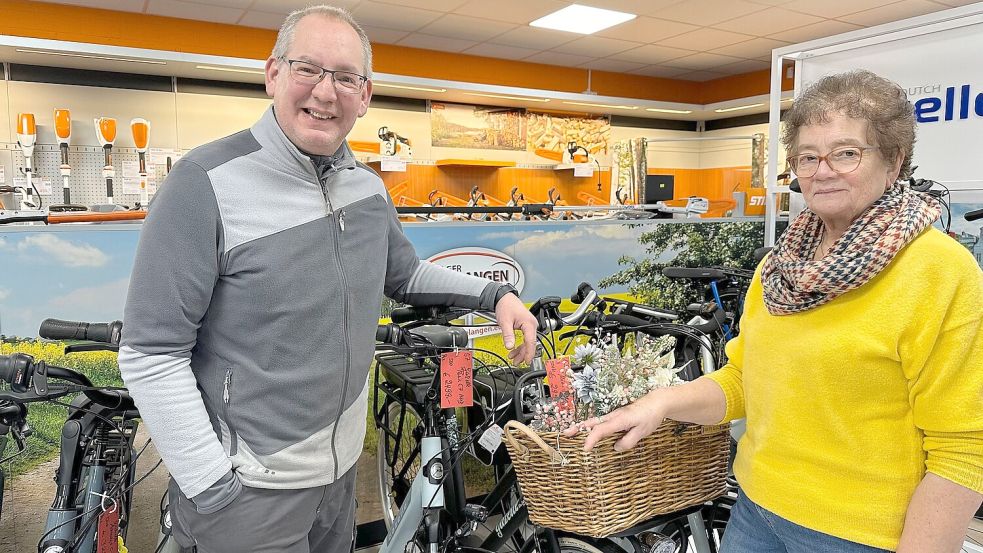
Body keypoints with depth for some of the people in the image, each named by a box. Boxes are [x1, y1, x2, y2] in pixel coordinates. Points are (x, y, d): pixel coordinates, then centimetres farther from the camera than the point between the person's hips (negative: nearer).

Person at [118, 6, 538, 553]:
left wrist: (494, 293, 3)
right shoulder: (207, 183, -18)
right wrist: (212, 488, -18)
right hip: (246, 489, -6)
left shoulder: (368, 187, 1)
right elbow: (152, 355, -18)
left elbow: (405, 274, 17)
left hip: (342, 470, 6)